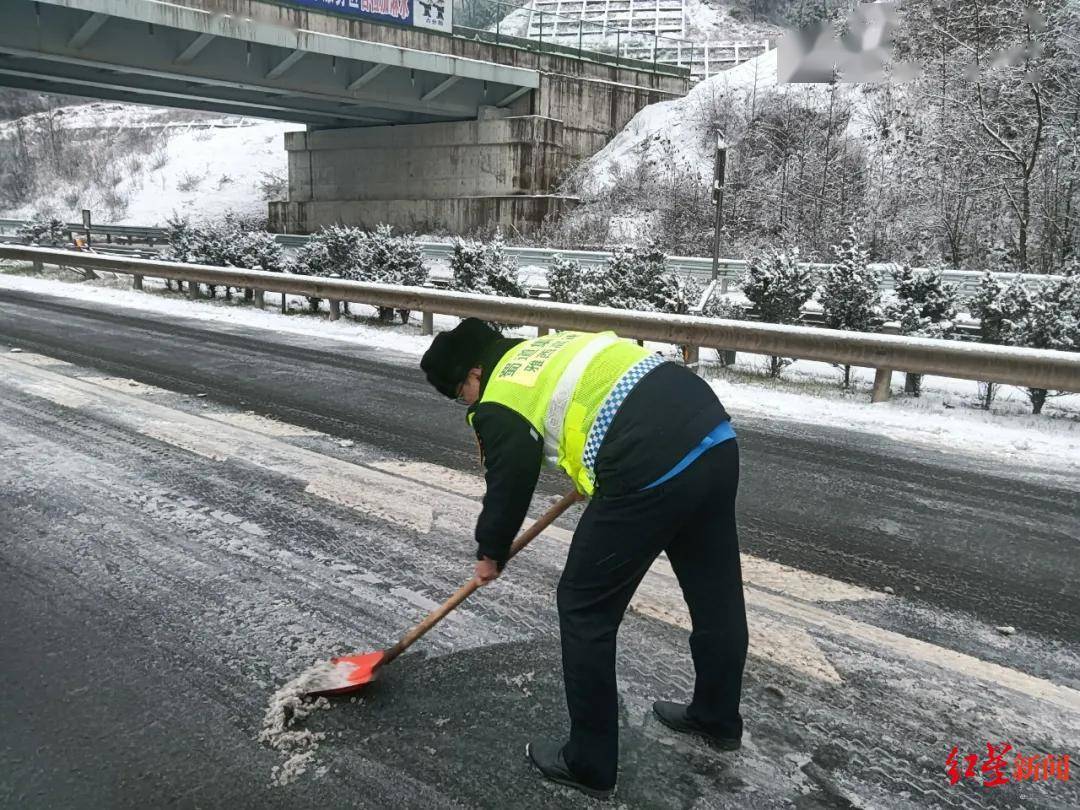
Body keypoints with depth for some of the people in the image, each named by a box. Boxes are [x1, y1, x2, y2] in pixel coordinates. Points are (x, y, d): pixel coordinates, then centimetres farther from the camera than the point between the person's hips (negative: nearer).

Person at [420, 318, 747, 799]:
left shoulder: (500, 405, 1)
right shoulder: (550, 347, 24)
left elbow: (508, 489, 11)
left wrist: (490, 553, 30)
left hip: (652, 472, -9)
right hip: (716, 433, 9)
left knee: (585, 608, 8)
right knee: (716, 590, 23)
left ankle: (590, 764, 22)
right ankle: (718, 717, 47)